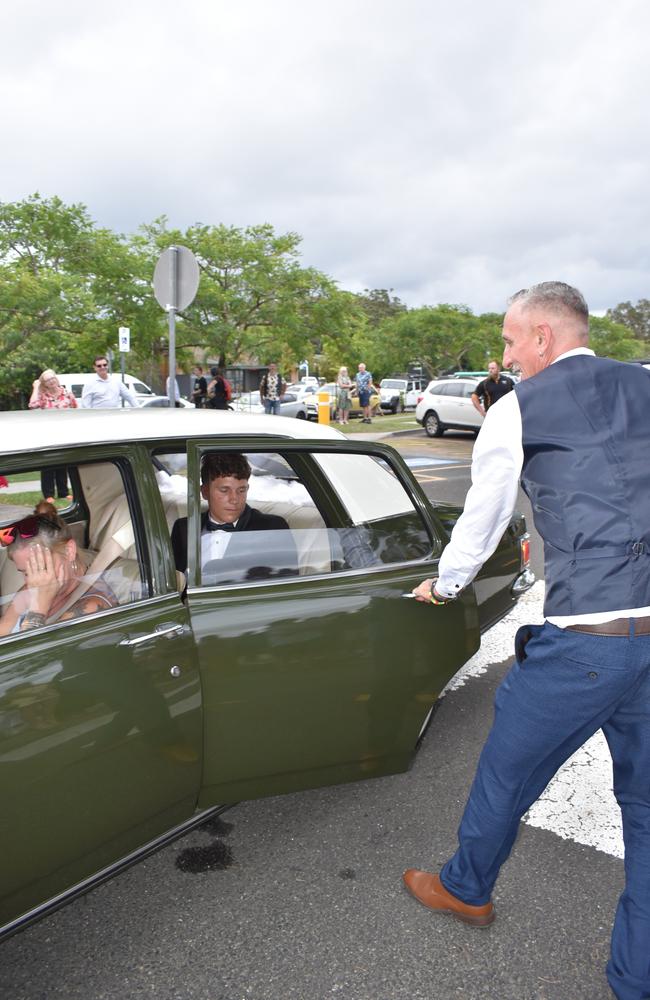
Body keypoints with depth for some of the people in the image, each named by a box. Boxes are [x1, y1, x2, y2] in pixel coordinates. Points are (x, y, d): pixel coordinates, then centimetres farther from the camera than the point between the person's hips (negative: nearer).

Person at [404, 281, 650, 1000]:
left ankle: (467, 887, 46)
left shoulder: (517, 409, -2)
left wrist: (444, 585, 26)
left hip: (584, 637, -5)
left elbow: (482, 522, 8)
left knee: (507, 769, 20)